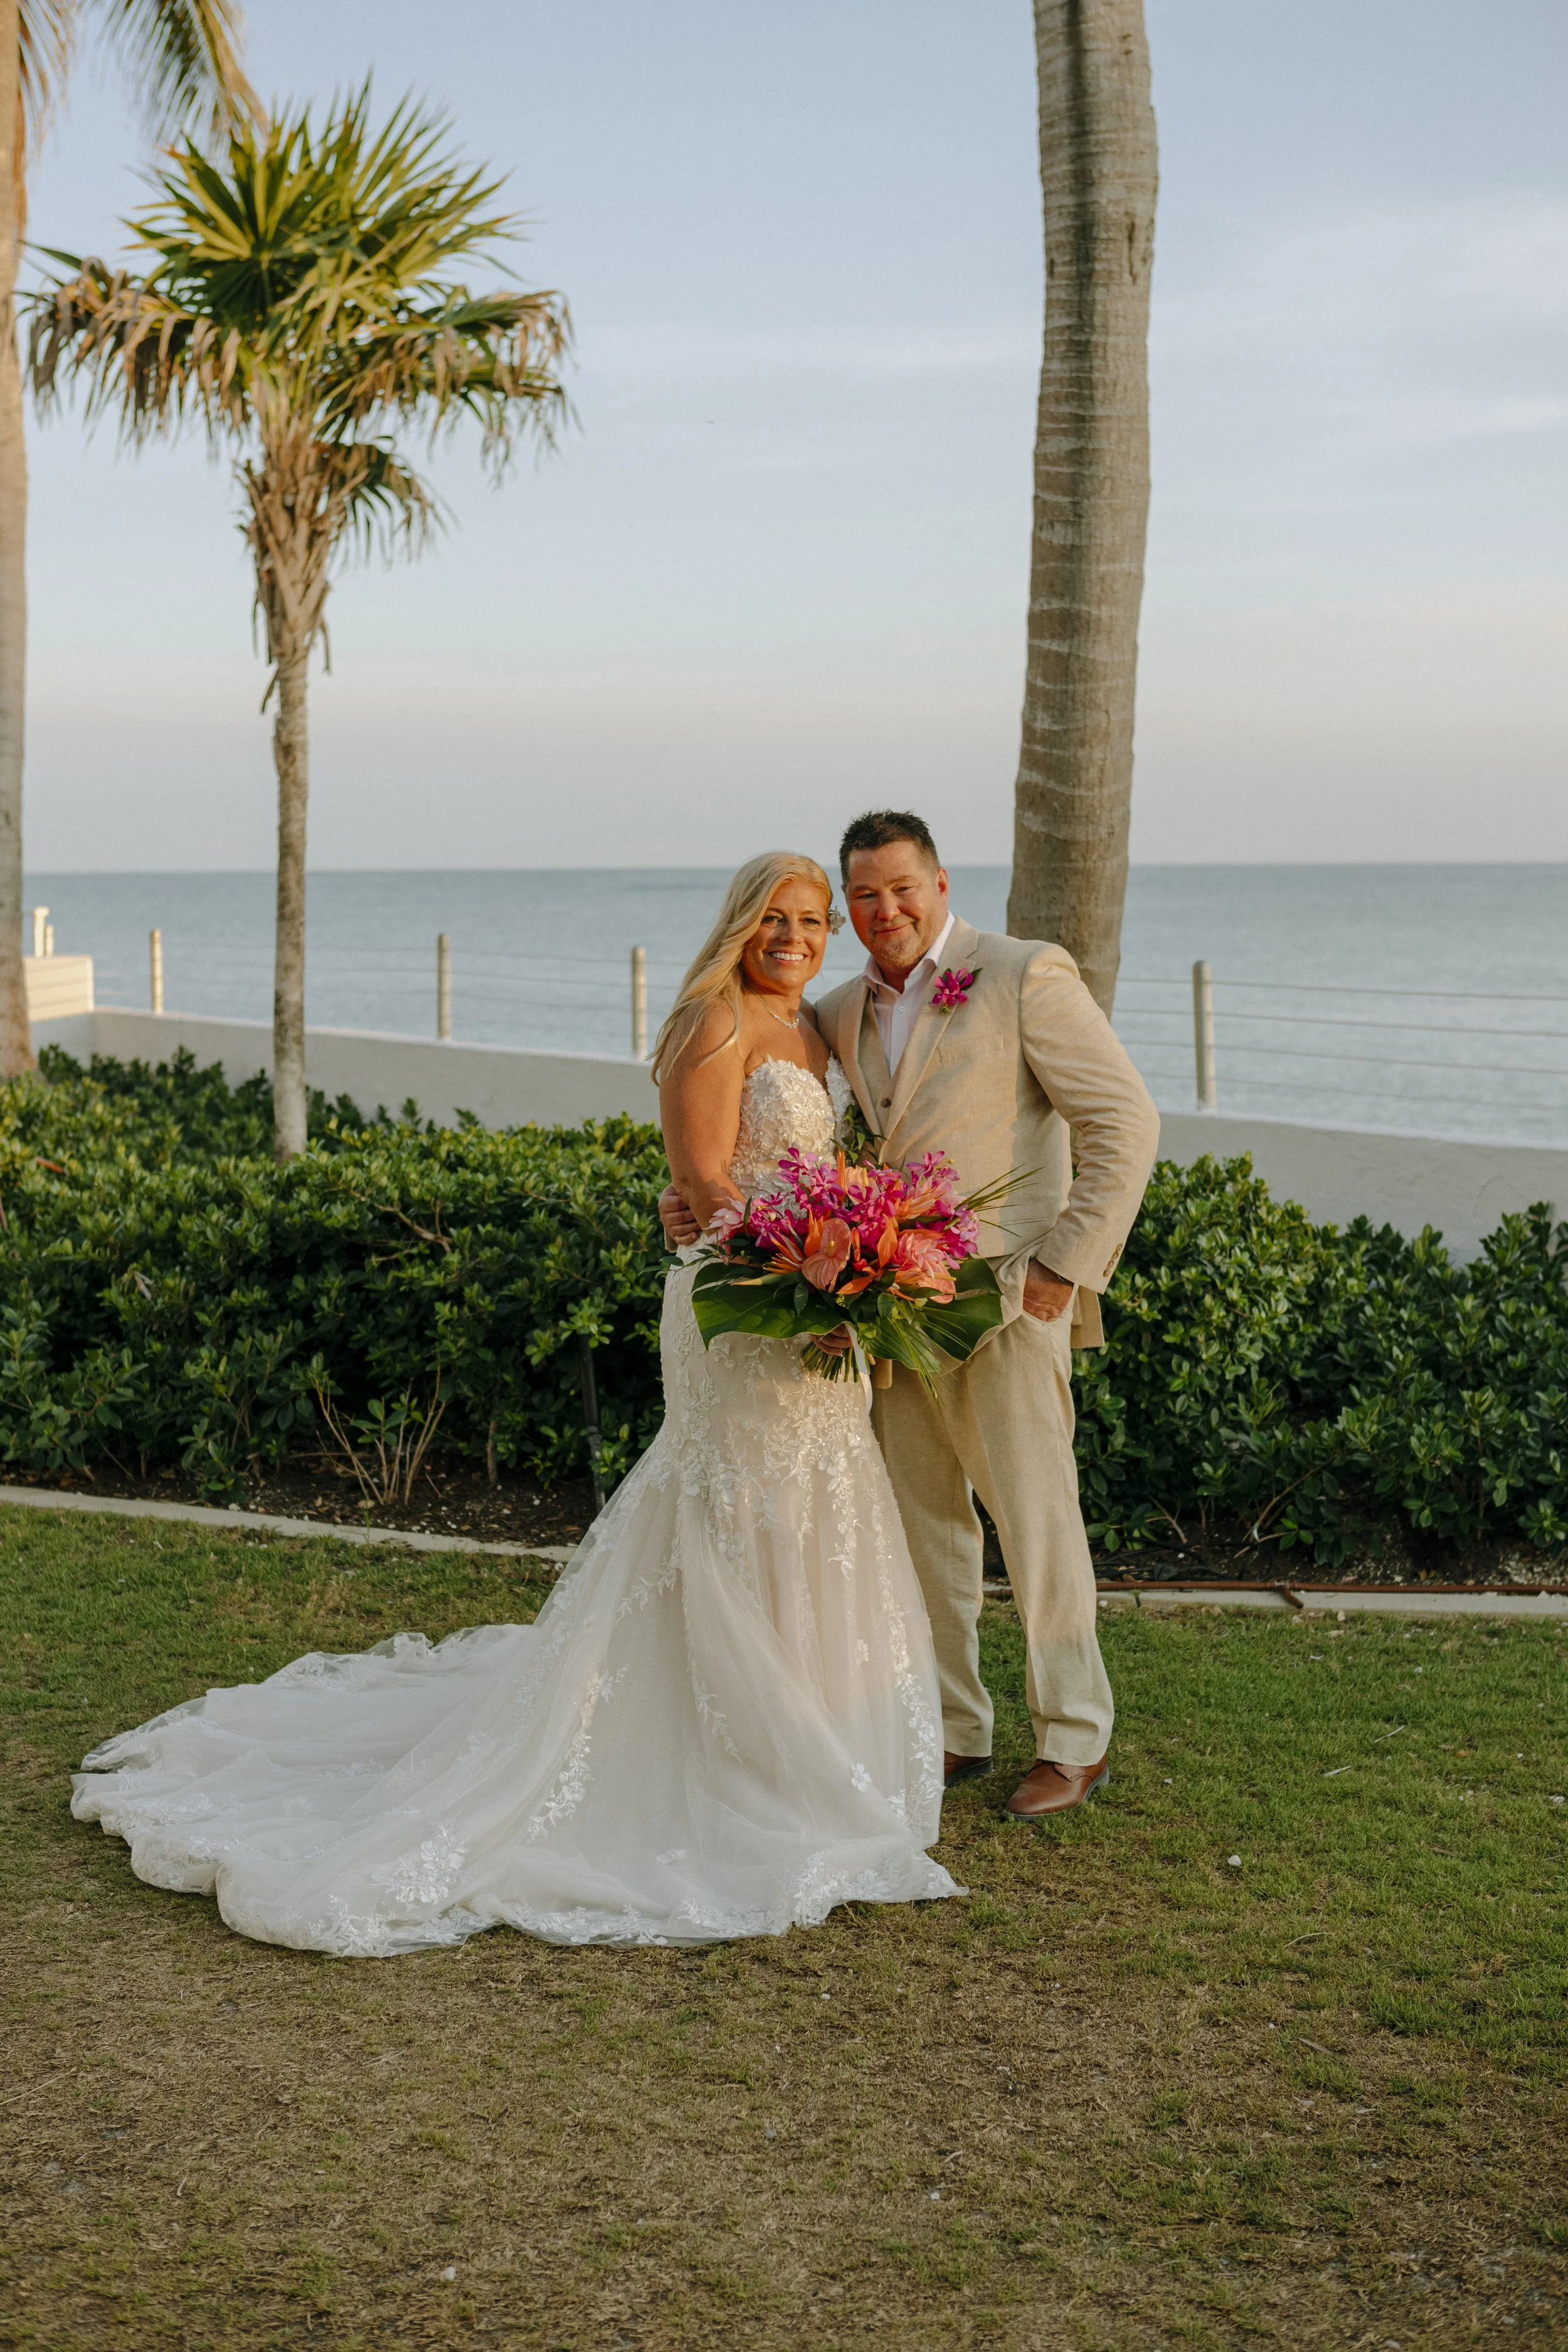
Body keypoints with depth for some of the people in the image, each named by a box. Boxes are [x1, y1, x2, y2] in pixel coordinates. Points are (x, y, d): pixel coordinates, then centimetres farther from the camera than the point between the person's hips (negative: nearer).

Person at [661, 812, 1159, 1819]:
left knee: (1034, 1518, -1)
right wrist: (705, 1189, 5)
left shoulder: (1026, 977, -7)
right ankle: (954, 1730, 24)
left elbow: (1125, 1123, -9)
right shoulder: (843, 1013, 12)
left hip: (1004, 1300, -6)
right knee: (923, 1523, 12)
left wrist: (1065, 1265, -13)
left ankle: (1078, 1741, 13)